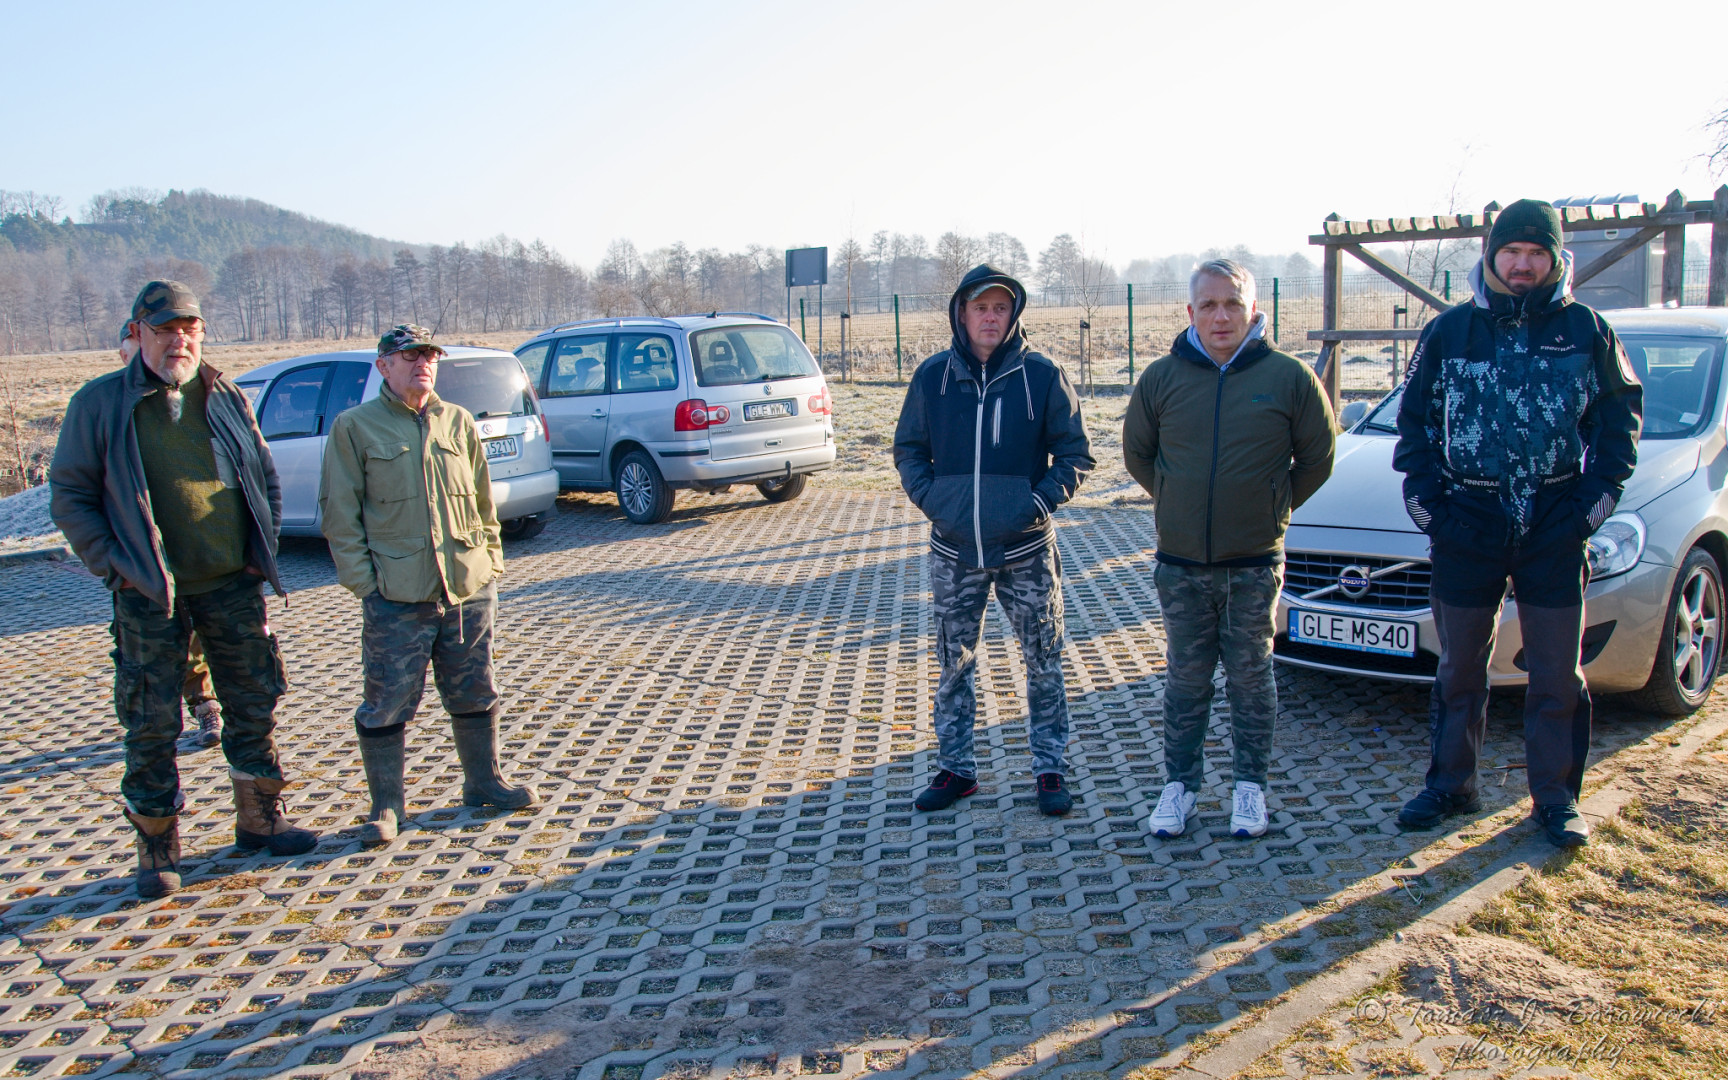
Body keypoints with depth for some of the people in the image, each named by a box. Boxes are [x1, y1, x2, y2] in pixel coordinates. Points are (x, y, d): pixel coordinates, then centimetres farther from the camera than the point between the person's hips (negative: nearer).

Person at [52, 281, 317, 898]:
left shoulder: (228, 399, 7)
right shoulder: (100, 404, -2)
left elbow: (265, 477, 16)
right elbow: (69, 497, 0)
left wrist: (263, 551, 7)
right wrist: (112, 565, -8)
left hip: (233, 586, 3)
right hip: (149, 594, -3)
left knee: (255, 704, 10)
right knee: (151, 724, 2)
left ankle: (258, 819, 27)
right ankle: (157, 847, 17)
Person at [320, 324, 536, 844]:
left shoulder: (458, 422, 12)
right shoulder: (354, 427, 0)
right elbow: (340, 513, -1)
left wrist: (491, 559, 10)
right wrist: (362, 579, -8)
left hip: (469, 587, 4)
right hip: (396, 596, -4)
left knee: (475, 693, 14)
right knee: (388, 703, 1)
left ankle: (483, 782, 30)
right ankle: (386, 805, 15)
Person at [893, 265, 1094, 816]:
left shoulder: (1042, 375, -4)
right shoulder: (932, 376, 1)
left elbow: (1075, 455, 2)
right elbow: (908, 449, 11)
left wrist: (1040, 501, -11)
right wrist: (930, 498, -4)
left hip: (1027, 550, -2)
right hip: (954, 551, 2)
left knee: (1043, 663, 7)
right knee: (954, 666, 11)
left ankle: (1050, 769, 22)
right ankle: (955, 768, 25)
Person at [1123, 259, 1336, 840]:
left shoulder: (1288, 377, -6)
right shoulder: (1162, 377, -2)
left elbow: (1317, 457, 6)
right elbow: (1137, 452, 12)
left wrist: (1273, 508, 5)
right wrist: (1177, 504, 9)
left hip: (1254, 563, -1)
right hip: (1180, 563, 1)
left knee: (1251, 678, 10)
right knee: (1186, 678, 12)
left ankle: (1250, 783, 25)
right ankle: (1180, 782, 24)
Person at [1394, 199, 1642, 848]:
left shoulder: (1586, 330, 4)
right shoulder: (1450, 331, 4)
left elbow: (1622, 415, 9)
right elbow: (1413, 421, 9)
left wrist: (1597, 497, -2)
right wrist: (1424, 501, -1)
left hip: (1556, 531, 0)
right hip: (1468, 527, 1)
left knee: (1558, 674, 5)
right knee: (1459, 670, 10)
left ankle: (1556, 798, 18)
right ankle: (1450, 786, 23)